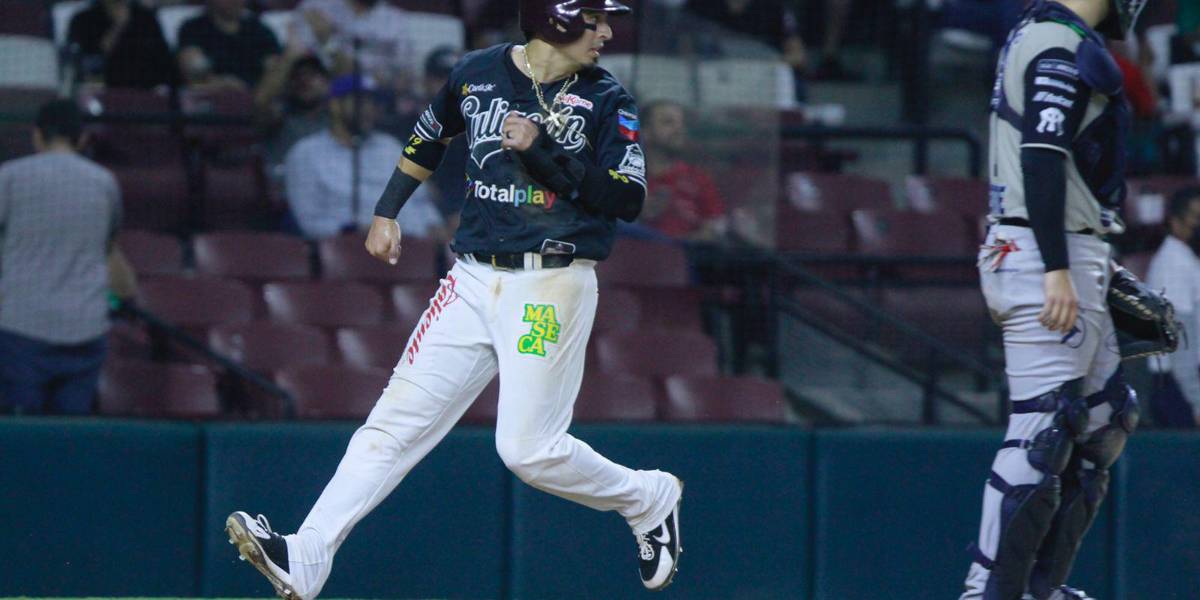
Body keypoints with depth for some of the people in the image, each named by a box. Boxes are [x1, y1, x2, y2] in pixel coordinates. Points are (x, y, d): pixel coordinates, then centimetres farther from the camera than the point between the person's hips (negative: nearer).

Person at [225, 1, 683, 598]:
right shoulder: (478, 73, 8)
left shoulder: (606, 100, 0)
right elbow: (428, 140, 25)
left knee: (530, 450, -10)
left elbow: (628, 199, -9)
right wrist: (387, 212, 17)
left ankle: (649, 498, 16)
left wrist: (543, 153, -17)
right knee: (400, 417, -5)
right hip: (473, 279, 3)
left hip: (553, 285, -3)